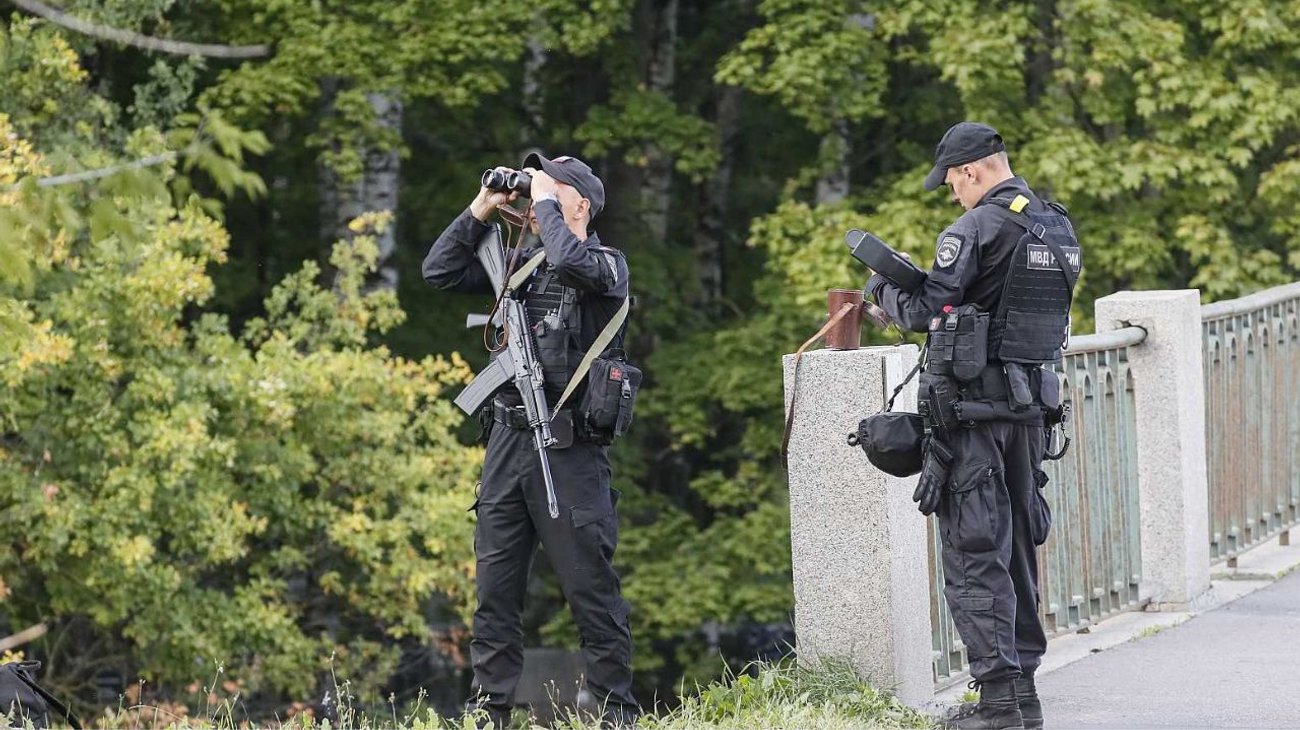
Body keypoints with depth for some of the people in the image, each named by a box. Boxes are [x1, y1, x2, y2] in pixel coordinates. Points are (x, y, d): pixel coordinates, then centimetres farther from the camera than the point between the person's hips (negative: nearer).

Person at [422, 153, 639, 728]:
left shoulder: (607, 265, -2)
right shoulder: (519, 264, 15)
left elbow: (570, 261, -24)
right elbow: (439, 271, 15)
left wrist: (544, 200, -10)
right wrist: (481, 210, 7)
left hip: (569, 450, -6)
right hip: (507, 442, 6)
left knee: (591, 591, -4)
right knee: (494, 589, 6)